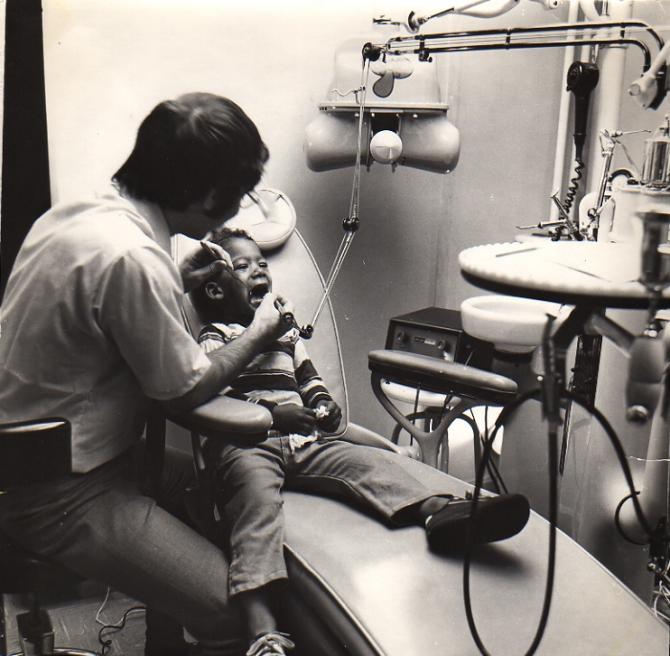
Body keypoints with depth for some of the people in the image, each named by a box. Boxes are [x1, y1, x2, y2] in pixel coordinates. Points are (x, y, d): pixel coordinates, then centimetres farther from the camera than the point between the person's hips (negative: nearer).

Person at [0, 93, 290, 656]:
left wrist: (177, 283, 11)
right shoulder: (132, 259, -27)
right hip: (59, 497, -10)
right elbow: (185, 391, -15)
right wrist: (260, 333, 0)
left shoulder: (75, 213, 2)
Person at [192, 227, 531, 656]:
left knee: (373, 461, -19)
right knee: (257, 495, -35)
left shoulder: (287, 331, 33)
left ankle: (439, 511, -45)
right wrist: (272, 414, -14)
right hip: (246, 444, -6)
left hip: (303, 439, 6)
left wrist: (324, 404, 8)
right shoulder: (214, 340, 12)